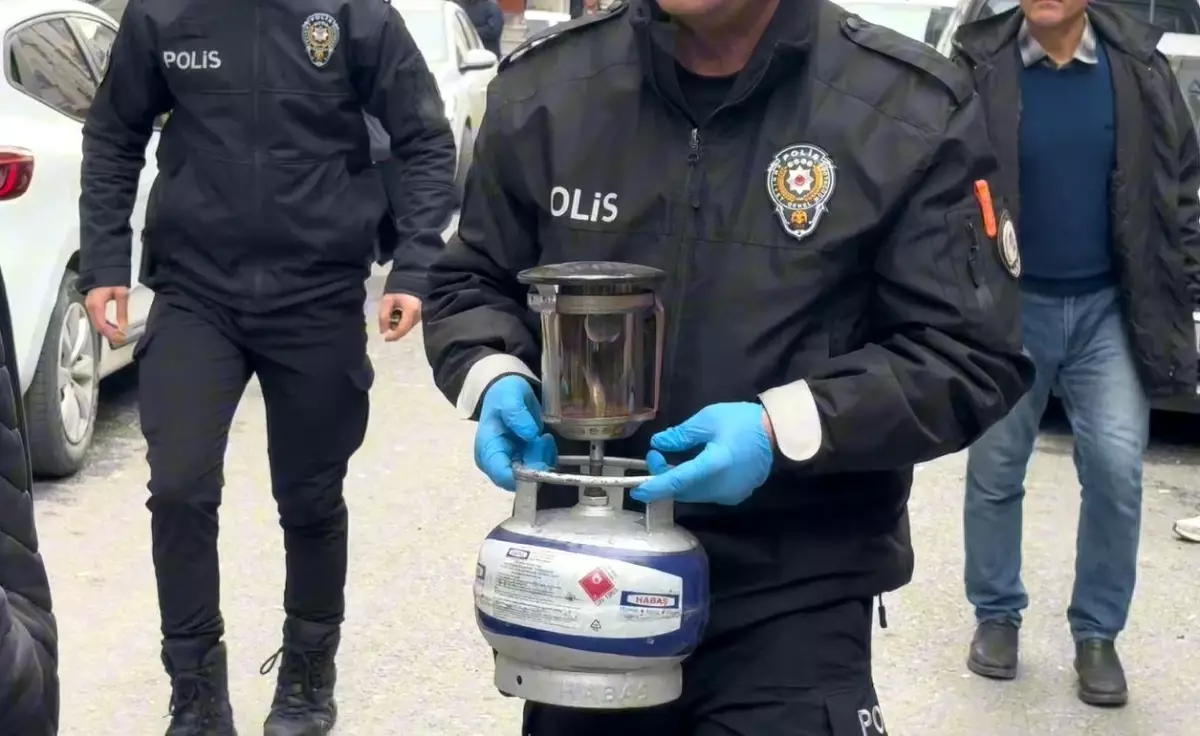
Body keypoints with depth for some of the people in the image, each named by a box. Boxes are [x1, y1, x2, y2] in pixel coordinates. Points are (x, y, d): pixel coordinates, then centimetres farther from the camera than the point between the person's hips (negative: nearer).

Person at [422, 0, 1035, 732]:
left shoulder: (912, 110, -12)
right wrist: (496, 376, -12)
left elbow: (970, 356, -9)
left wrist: (785, 425, -23)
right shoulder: (545, 85, -3)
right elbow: (471, 282, 10)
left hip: (793, 600, -3)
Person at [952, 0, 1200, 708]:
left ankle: (1097, 633, 13)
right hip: (1009, 306, -1)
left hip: (1108, 308, 1)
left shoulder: (1139, 63, 0)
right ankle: (997, 615, 28)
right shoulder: (978, 64, -7)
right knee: (995, 469, 9)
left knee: (1117, 468, -4)